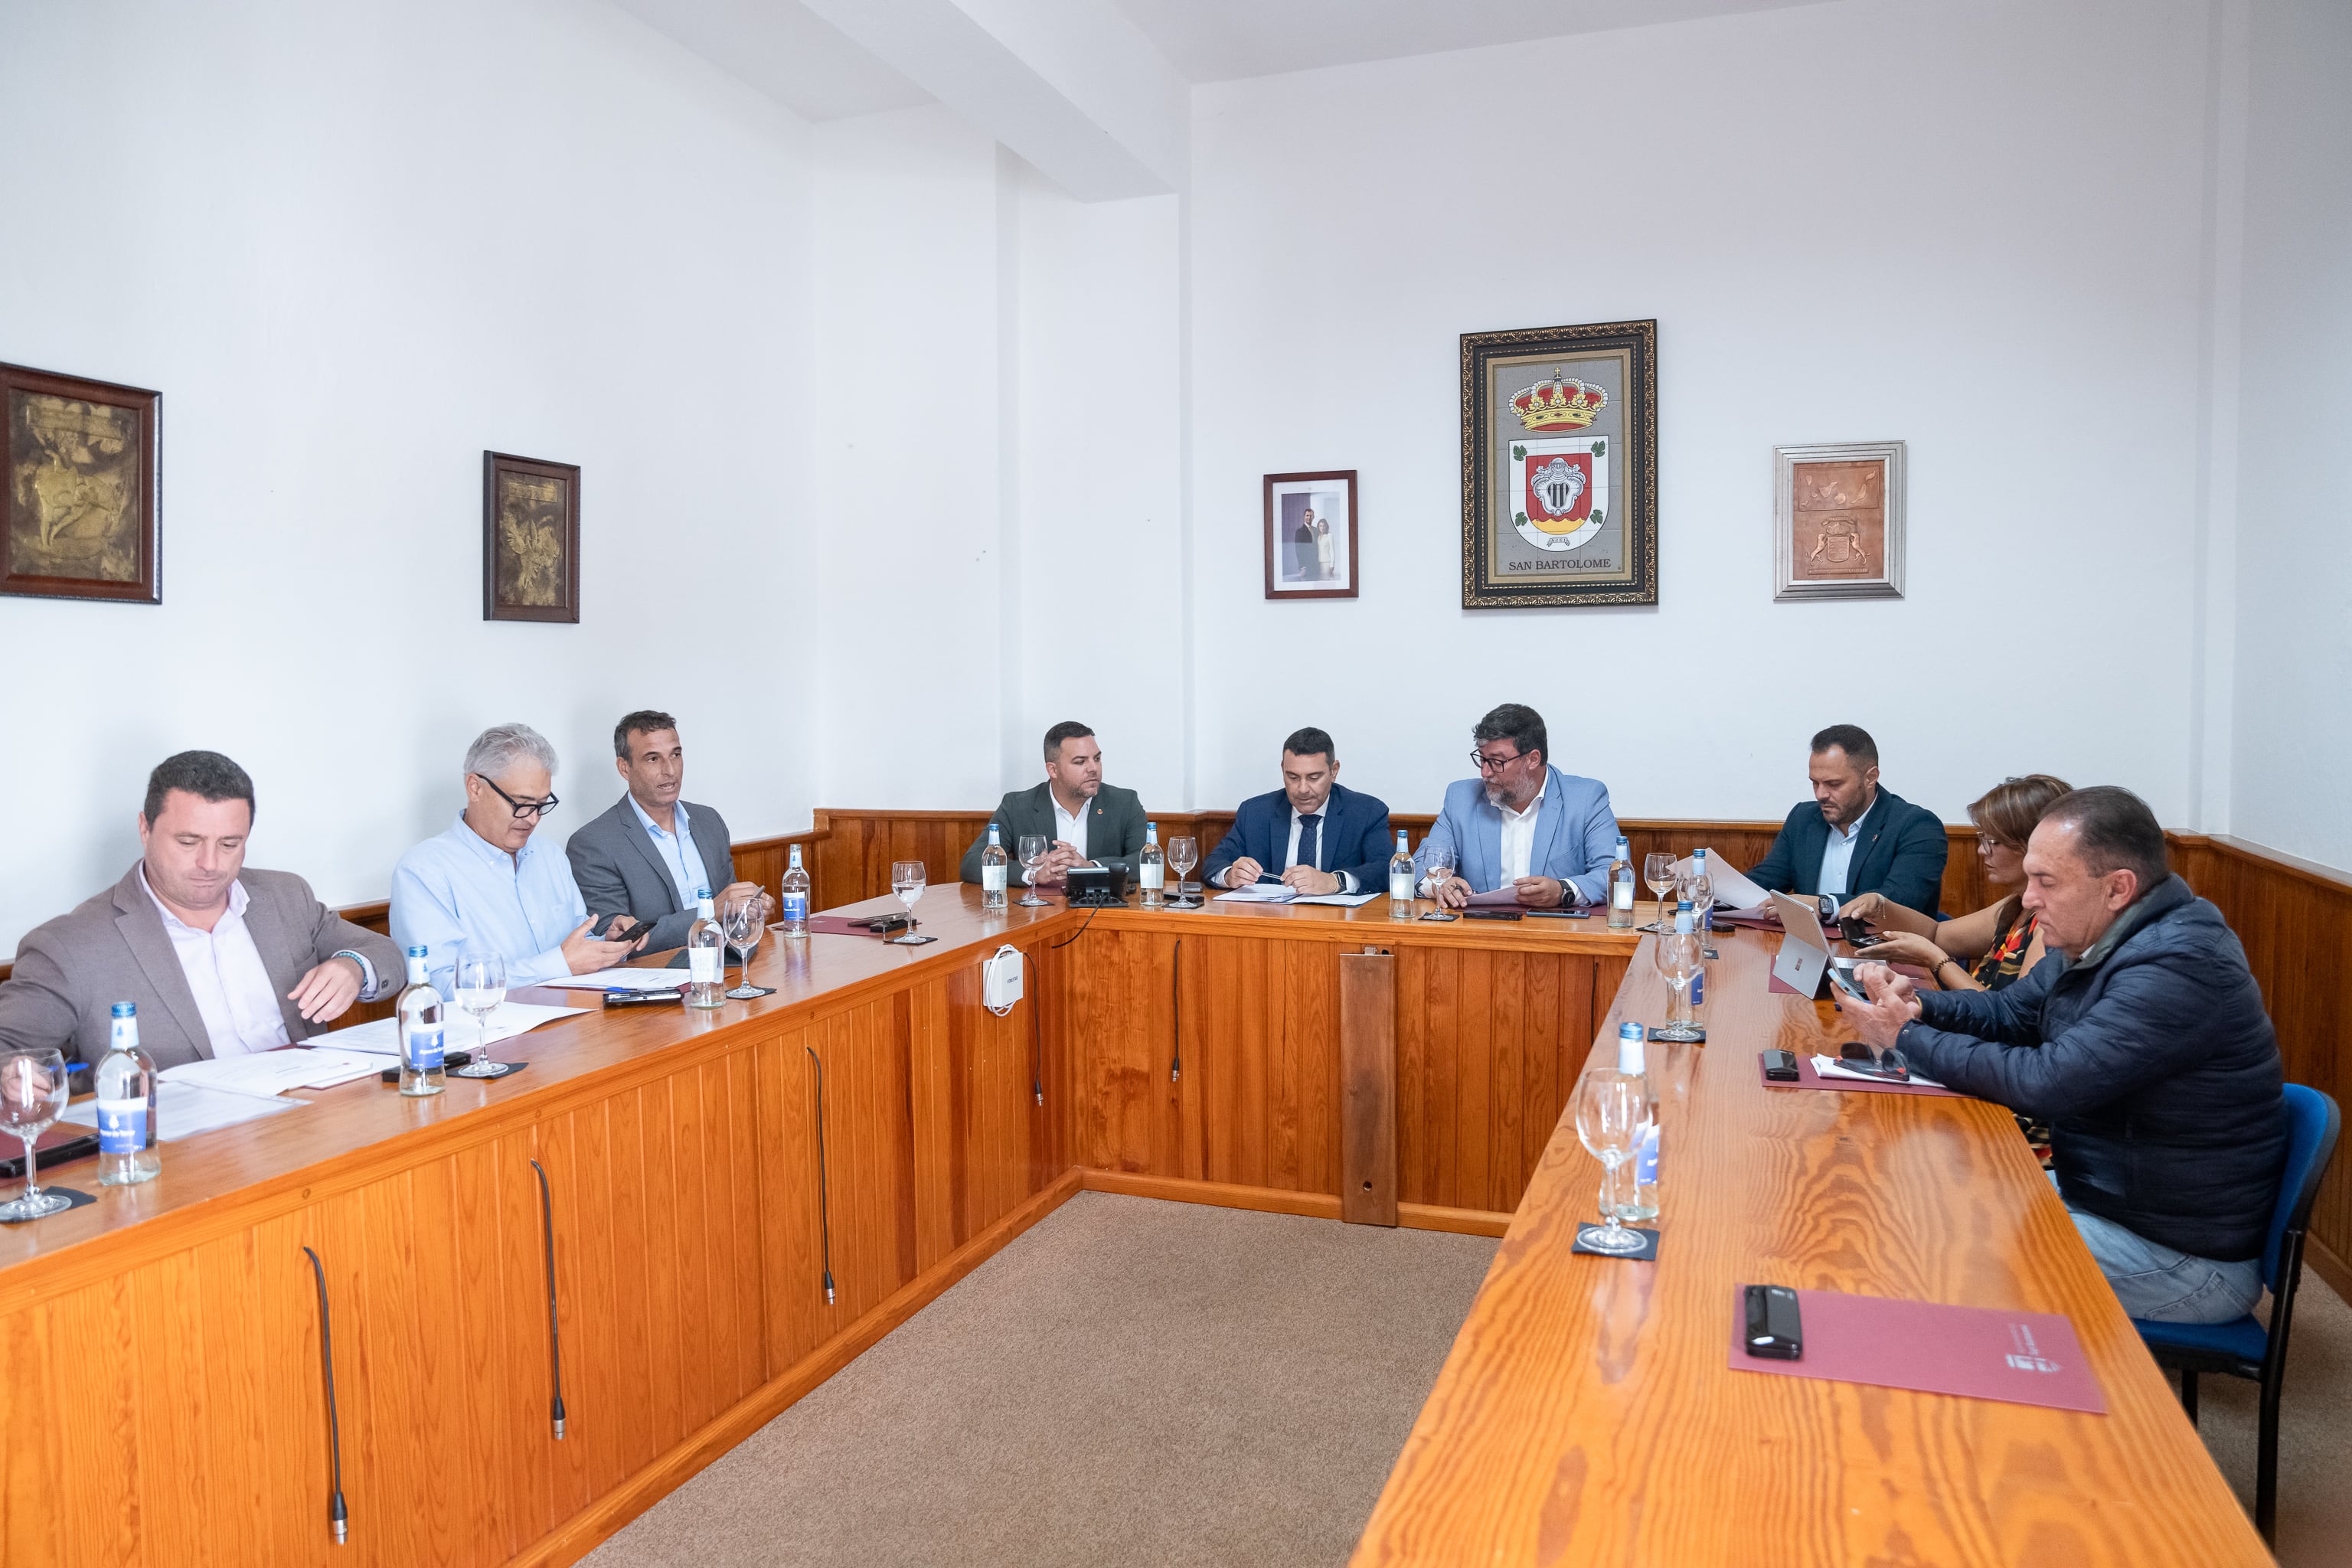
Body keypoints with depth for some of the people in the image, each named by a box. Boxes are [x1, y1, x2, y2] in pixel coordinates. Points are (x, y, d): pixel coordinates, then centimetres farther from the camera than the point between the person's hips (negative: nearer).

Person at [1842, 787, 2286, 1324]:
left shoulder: (2180, 967, -27)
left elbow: (2047, 1083, -30)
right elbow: (2011, 1011, 14)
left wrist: (1907, 1037, -20)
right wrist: (1916, 1003, -7)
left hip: (2182, 1258, -9)